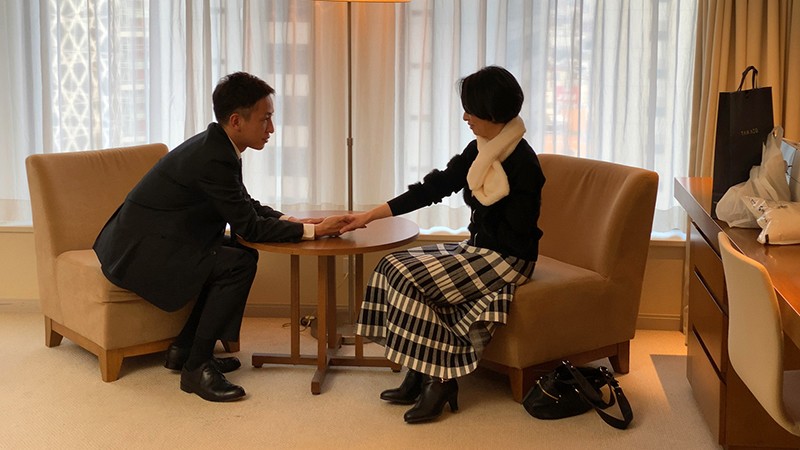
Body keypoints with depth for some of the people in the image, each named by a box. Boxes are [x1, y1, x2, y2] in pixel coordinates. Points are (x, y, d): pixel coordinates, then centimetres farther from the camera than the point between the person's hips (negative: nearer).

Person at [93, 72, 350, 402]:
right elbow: (250, 228, -19)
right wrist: (312, 231, -13)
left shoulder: (216, 147, 6)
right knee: (239, 265, -20)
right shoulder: (213, 159, -24)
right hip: (136, 252, -10)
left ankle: (185, 348, 16)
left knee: (240, 253, 13)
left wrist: (289, 220, 2)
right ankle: (196, 366, -9)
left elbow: (247, 206, 17)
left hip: (145, 241, 10)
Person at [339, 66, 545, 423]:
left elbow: (516, 235, -21)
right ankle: (418, 377, -3)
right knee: (393, 267, -3)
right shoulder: (480, 150, 6)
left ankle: (441, 381, -8)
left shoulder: (522, 163, -20)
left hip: (507, 259, -9)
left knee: (413, 279, -21)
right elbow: (432, 188, 7)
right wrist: (370, 215, 6)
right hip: (478, 249, 9)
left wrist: (483, 197, -16)